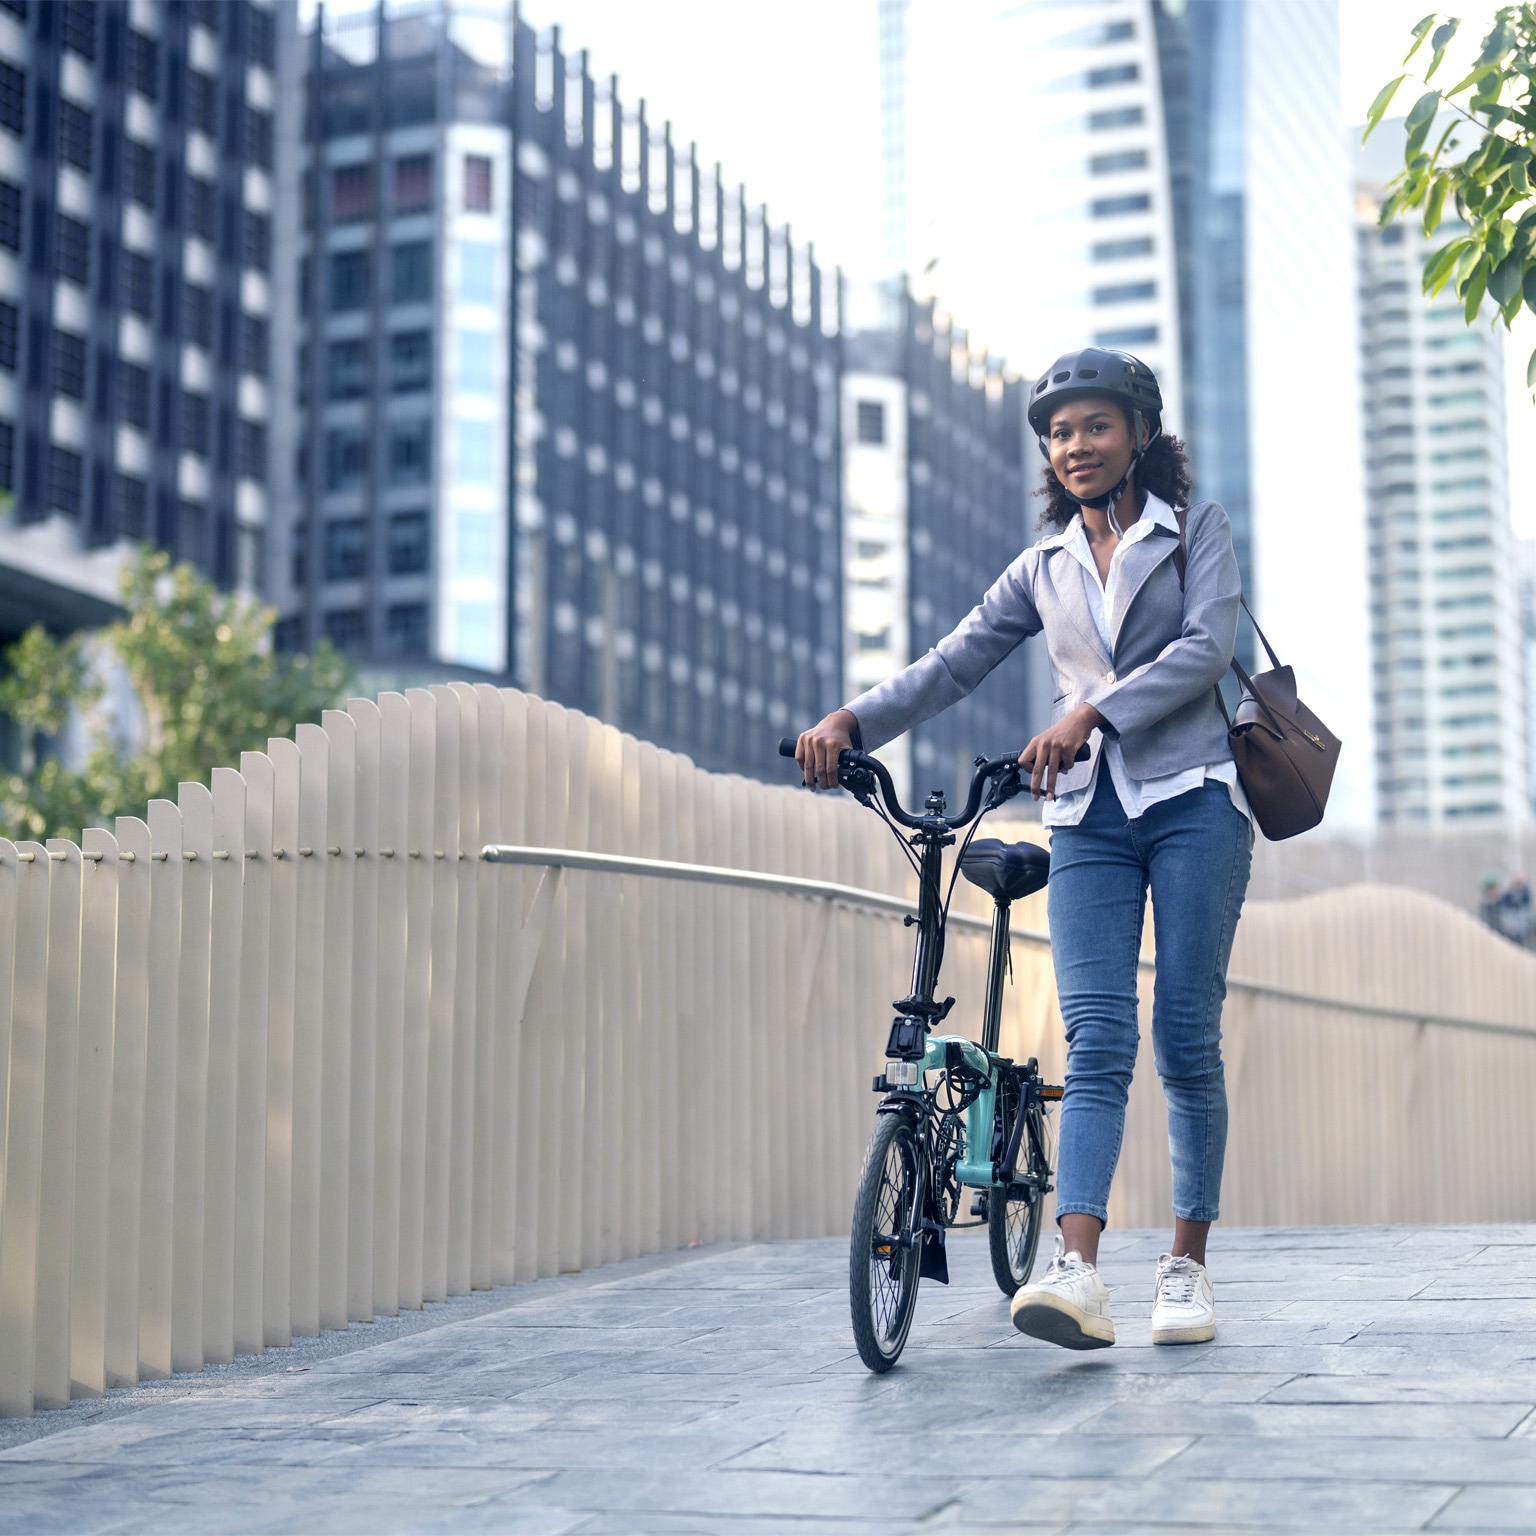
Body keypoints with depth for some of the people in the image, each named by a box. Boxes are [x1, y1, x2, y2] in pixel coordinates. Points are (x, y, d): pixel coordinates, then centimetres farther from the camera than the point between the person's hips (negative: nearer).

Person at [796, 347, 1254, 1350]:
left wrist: (1090, 712, -20)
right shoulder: (1045, 568, 18)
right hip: (1088, 818, 2)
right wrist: (851, 721, -7)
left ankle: (1189, 1264, 8)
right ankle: (1079, 1275, -24)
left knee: (1186, 1039, -3)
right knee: (1096, 1041, -10)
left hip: (1190, 801, -2)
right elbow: (952, 666, 10)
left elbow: (1207, 646, -7)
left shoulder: (1197, 530, 9)